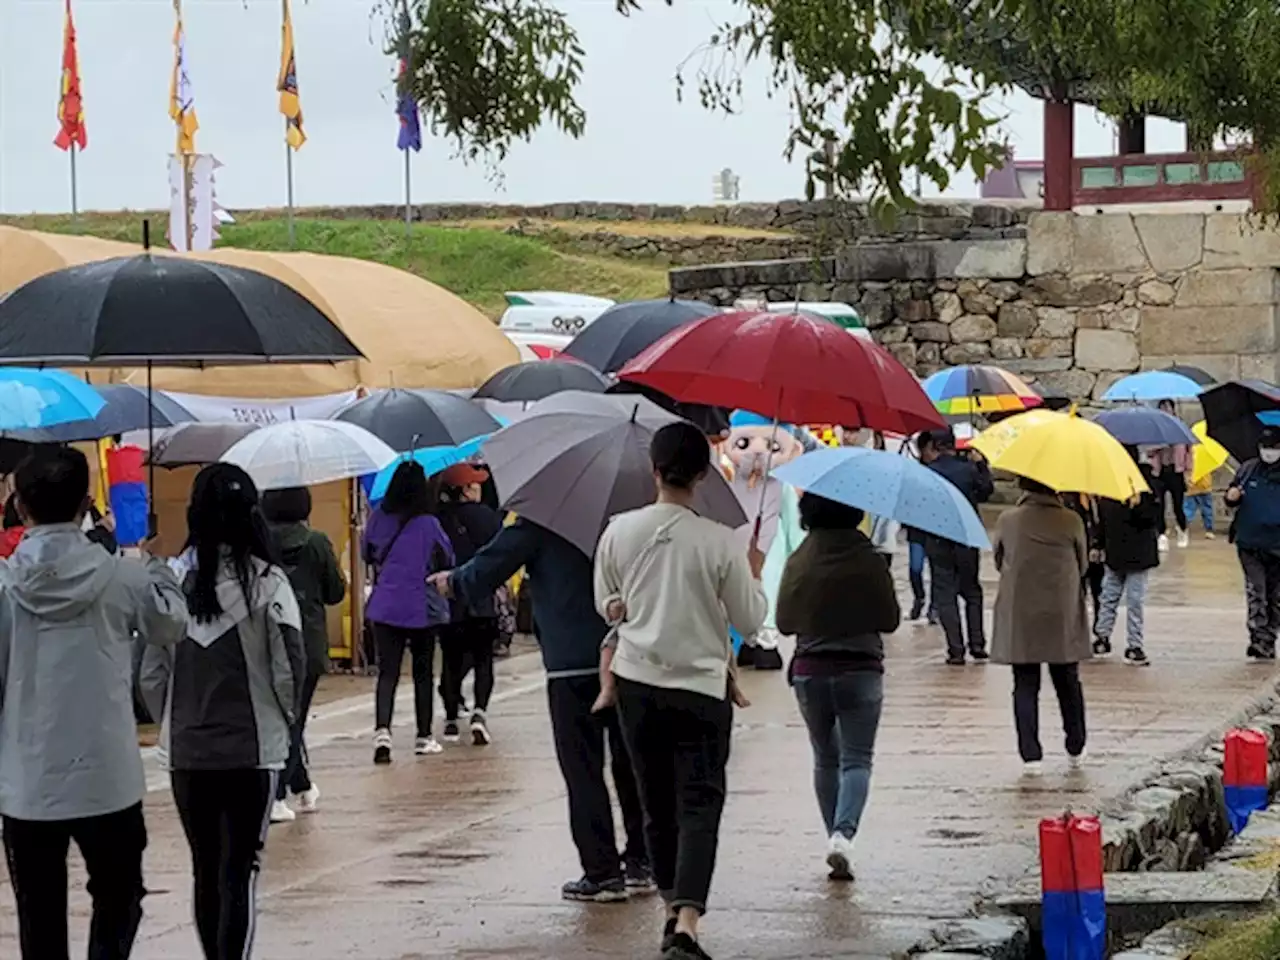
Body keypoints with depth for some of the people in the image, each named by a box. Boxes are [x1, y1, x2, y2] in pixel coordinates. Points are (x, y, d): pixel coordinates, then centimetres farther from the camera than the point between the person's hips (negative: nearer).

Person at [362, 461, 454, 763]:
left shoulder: (379, 517, -3)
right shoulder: (428, 523, -10)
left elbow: (367, 554, 11)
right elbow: (448, 559, 2)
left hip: (385, 606, 1)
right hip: (423, 607, -1)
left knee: (387, 671, -2)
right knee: (423, 672, 11)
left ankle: (382, 731, -21)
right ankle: (424, 737, 18)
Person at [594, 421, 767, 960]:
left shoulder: (619, 532, -5)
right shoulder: (720, 543, -13)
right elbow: (750, 622, -4)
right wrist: (754, 576, 13)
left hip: (637, 682, 3)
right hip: (701, 686, -3)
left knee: (657, 806, 16)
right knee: (699, 806, -4)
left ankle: (673, 909, 25)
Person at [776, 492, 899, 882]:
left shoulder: (799, 562, -5)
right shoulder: (869, 561, -9)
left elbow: (785, 621, 2)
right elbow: (890, 620, -1)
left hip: (810, 671, 2)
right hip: (861, 670, -2)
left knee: (825, 759, 16)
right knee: (857, 759, 1)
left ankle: (835, 835, 16)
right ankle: (843, 833, -20)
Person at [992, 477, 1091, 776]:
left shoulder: (1008, 521, -7)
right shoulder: (1071, 521, -8)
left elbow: (999, 562, 8)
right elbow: (1082, 566, 5)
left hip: (1020, 619, 0)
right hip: (1063, 617, 1)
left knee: (1025, 687, 5)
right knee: (1068, 684, 15)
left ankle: (1031, 756, 1)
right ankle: (1076, 750, 24)